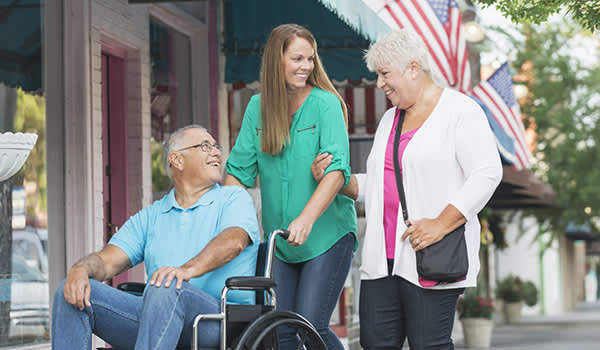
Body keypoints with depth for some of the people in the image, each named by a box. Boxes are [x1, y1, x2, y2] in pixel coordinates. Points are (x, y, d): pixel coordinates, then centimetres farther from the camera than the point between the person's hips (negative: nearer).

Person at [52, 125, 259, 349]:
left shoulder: (235, 200, 12)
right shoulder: (150, 217, 25)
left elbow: (233, 241, -11)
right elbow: (107, 261, 15)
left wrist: (189, 269, -31)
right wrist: (81, 269, -12)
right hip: (158, 314, 4)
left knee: (166, 287, -37)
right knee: (72, 292, -13)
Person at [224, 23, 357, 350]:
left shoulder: (325, 104, -8)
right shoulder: (258, 107, 6)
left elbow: (337, 168, -19)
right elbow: (238, 170, 9)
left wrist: (307, 218, -33)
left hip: (327, 235, -5)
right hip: (279, 241, 5)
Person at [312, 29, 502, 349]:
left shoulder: (460, 112, -3)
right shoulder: (390, 119, 23)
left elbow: (487, 174, -13)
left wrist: (441, 224, -20)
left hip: (430, 262, -7)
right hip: (383, 259, 7)